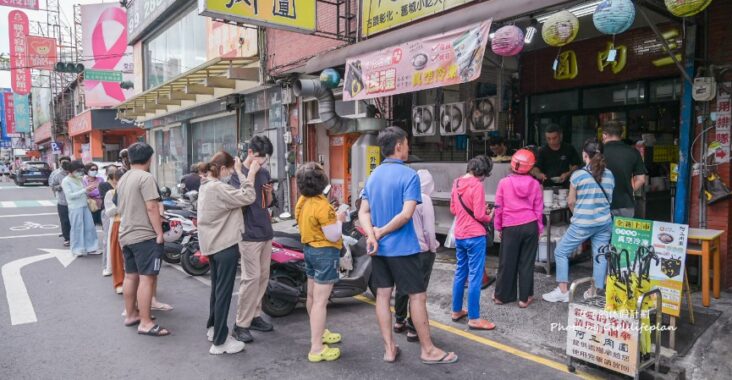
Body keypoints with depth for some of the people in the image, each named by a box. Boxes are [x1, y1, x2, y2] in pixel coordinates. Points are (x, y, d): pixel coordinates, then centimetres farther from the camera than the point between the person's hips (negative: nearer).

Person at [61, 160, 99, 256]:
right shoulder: (66, 181, -7)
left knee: (89, 227, 7)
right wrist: (84, 190, -20)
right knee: (77, 228, 2)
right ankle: (78, 249, 13)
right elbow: (70, 195, -15)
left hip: (85, 206, 6)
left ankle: (90, 248, 17)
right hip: (75, 208, -6)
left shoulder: (81, 179, 10)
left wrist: (89, 190, -1)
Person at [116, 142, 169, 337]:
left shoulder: (123, 179, 14)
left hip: (126, 235, 10)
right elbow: (152, 207, -20)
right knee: (146, 278, -8)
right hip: (144, 235, -10)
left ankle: (131, 314, 26)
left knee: (131, 276, 16)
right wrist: (159, 233, -16)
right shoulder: (146, 177, -15)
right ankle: (145, 323, -8)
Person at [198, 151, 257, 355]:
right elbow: (247, 197, -23)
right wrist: (250, 173, -13)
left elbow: (234, 195, 9)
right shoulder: (218, 188, -22)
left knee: (217, 289, 22)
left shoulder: (206, 186, 11)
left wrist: (239, 171, 9)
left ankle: (213, 327, 36)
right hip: (225, 246, -11)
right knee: (224, 292, -3)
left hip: (213, 245, 11)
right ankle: (220, 341, 5)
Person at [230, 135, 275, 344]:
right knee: (251, 277, -9)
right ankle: (241, 324, 0)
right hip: (249, 234, -7)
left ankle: (255, 315, 21)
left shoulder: (264, 173, 13)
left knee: (263, 276, 10)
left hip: (266, 232, 7)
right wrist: (251, 174, -23)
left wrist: (269, 193, -4)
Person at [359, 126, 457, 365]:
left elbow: (363, 212, 4)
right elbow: (406, 214, -22)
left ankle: (389, 349, 18)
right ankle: (428, 350, 13)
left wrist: (371, 235, -10)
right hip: (402, 247, -7)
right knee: (418, 296, 3)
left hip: (379, 248, 7)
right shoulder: (409, 175, -13)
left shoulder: (373, 176, 9)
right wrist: (381, 231, -13)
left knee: (383, 295, 10)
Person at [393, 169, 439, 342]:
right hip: (422, 250, -6)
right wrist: (433, 248, 0)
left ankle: (399, 321, 34)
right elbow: (429, 229, -16)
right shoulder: (424, 199, -18)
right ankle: (414, 329, 11)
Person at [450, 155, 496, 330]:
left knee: (460, 273, 17)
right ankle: (474, 319, 5)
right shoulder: (477, 185, -17)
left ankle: (456, 311, 26)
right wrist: (489, 217, 1)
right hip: (475, 236, -8)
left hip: (459, 235, 8)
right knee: (475, 277, -1)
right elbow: (479, 216, -18)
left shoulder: (456, 183, 6)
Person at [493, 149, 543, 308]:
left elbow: (498, 207, 0)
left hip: (510, 227, -1)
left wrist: (498, 227, 11)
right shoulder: (535, 184, 0)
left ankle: (501, 295, 19)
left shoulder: (504, 182, -5)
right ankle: (525, 298, 14)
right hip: (530, 226, 1)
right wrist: (539, 229, 14)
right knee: (527, 263, 8)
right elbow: (538, 209, 4)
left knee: (507, 263, 9)